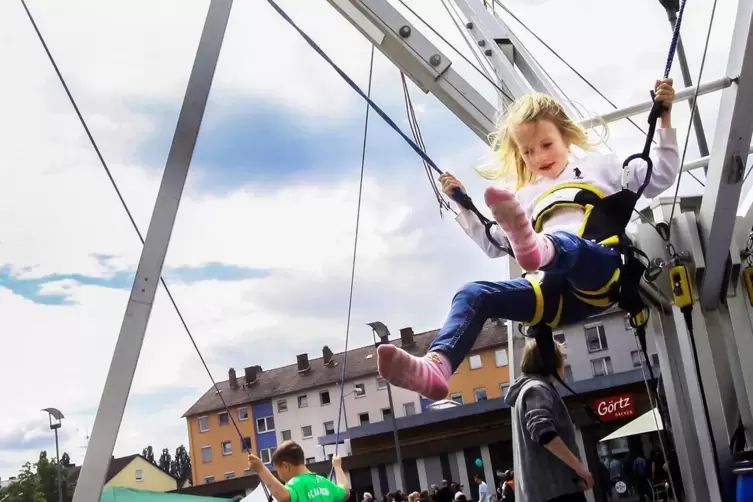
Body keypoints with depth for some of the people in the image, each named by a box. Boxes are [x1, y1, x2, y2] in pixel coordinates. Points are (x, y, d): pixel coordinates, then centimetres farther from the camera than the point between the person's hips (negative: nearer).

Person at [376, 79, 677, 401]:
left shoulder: (598, 165, 24)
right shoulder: (527, 196, 34)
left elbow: (658, 178, 16)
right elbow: (494, 244, 35)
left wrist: (664, 120, 9)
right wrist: (463, 206, 29)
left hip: (603, 268, -4)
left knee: (562, 242, -39)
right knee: (474, 294, -17)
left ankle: (536, 248, -77)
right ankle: (436, 366, -40)